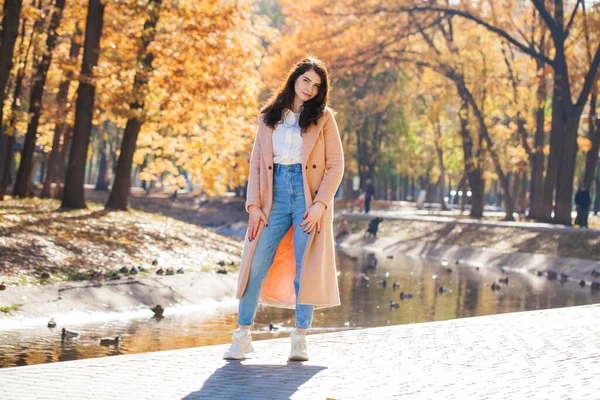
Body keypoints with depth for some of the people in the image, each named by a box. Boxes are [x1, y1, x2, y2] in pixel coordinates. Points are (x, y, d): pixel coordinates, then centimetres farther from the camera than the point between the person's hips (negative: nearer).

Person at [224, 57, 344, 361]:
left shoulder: (323, 117, 5)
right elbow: (256, 164, 10)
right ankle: (243, 336, 1)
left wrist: (320, 205, -11)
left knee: (305, 267, -4)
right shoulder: (269, 117, 12)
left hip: (309, 197, -2)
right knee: (256, 263, -5)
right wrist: (254, 205, -1)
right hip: (276, 195, 2)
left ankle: (300, 339, 4)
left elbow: (336, 165, 0)